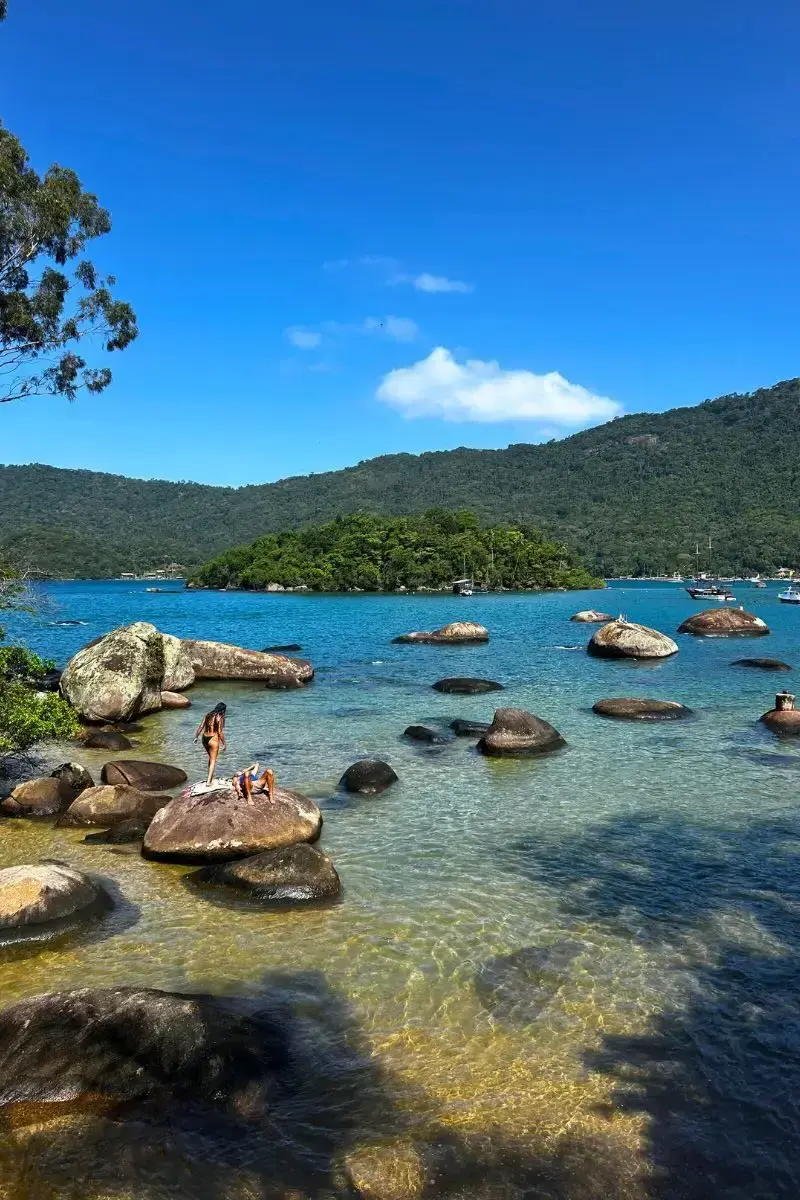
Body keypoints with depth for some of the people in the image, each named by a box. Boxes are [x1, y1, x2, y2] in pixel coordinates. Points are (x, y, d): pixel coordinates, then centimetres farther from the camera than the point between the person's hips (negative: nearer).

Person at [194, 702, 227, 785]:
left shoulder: (208, 715, 7)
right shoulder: (220, 718, -11)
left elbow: (201, 727, 6)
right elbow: (220, 732, -14)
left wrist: (196, 737, 15)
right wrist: (224, 743, -6)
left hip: (205, 738, 7)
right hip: (213, 739, -7)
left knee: (210, 758, 25)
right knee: (213, 760, 3)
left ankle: (211, 777, 34)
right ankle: (208, 781, -4)